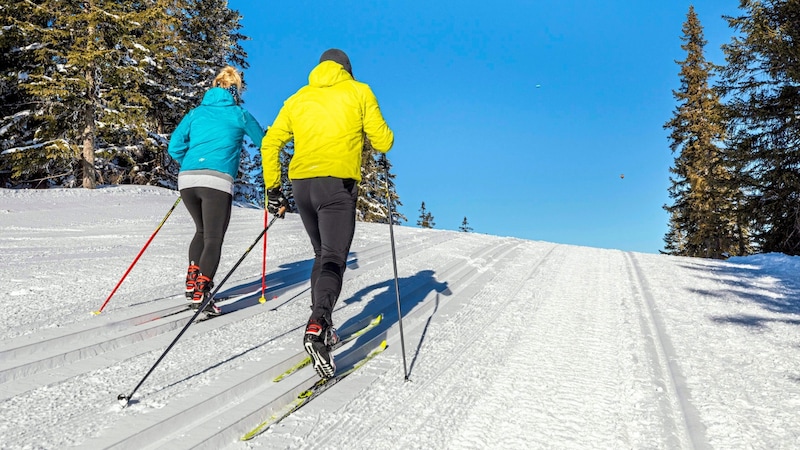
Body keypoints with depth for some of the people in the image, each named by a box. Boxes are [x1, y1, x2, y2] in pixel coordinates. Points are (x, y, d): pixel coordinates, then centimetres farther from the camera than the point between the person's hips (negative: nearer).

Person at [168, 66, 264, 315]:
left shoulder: (196, 113, 20)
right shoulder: (239, 114, 12)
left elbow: (175, 147, 14)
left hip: (186, 179, 5)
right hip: (217, 181, -4)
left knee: (202, 231, 24)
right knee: (214, 238, -3)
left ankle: (192, 282, 16)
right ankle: (200, 293, -14)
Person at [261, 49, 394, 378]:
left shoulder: (298, 98, 19)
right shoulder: (358, 92, 8)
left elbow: (270, 143, 14)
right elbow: (383, 142, 4)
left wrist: (272, 189, 18)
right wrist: (383, 137, 27)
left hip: (301, 184, 5)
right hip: (338, 184, -4)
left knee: (322, 255, 19)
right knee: (334, 259, -8)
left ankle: (322, 326, 20)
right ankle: (316, 327, -29)